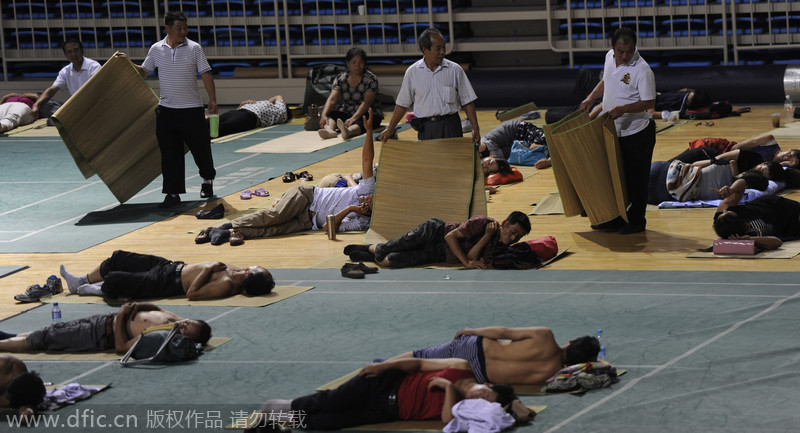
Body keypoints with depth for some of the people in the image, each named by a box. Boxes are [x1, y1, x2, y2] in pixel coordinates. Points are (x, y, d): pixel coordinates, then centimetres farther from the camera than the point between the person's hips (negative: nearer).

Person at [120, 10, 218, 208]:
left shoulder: (194, 49, -3)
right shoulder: (156, 49, 4)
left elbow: (206, 75, -1)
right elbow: (143, 72, 15)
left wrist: (212, 100, -7)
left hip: (191, 109, -2)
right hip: (166, 109, 2)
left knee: (200, 147, 8)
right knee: (169, 154, 1)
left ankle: (208, 180, 35)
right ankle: (173, 193, 6)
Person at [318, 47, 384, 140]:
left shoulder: (370, 79, -10)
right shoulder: (340, 79, 2)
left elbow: (367, 102, -21)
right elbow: (332, 99, -10)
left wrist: (353, 118, -37)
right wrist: (324, 115, -30)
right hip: (347, 114, 5)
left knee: (360, 122, -39)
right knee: (330, 114, -22)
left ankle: (348, 131, -72)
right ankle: (329, 130, -54)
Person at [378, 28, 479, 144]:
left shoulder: (455, 70, 2)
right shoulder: (412, 72, 3)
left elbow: (467, 102, 5)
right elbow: (402, 104, 12)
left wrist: (475, 129, -2)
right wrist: (390, 129, 14)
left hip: (450, 126, 0)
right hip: (425, 128, 0)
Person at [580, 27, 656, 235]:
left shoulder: (642, 70, -20)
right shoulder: (610, 57, 2)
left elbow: (649, 102, -20)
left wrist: (623, 109, -31)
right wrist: (591, 97, 9)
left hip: (636, 133, -7)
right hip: (613, 132, 7)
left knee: (635, 178, 3)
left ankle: (636, 220, 15)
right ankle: (616, 217, 28)